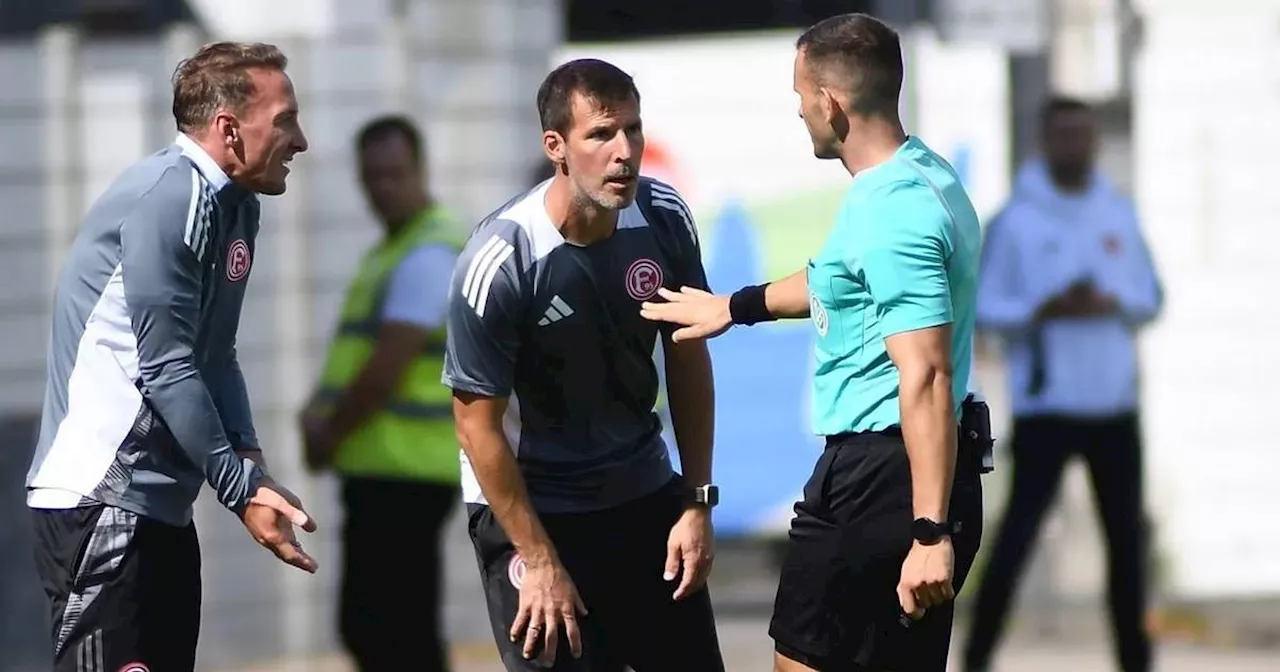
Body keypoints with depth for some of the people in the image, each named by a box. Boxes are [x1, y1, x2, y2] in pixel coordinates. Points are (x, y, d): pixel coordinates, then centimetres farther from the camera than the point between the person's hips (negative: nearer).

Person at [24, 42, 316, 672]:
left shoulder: (234, 206, 14)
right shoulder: (172, 195, -16)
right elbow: (164, 367, -19)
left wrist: (252, 468, 3)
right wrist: (242, 488, -16)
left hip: (161, 503, 10)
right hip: (102, 502, -10)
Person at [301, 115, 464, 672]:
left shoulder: (428, 255, -13)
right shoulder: (390, 251, 19)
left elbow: (388, 365, -18)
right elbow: (358, 351, 22)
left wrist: (331, 433, -7)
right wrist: (320, 410, 3)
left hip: (405, 474, -10)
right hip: (380, 470, 10)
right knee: (365, 625, 14)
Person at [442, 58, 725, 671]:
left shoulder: (665, 219, -10)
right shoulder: (499, 260, -24)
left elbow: (687, 360, 4)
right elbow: (478, 422, -17)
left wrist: (698, 503, 0)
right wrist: (539, 562, -15)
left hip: (644, 490, 5)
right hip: (530, 503, -5)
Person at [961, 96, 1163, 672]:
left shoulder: (1119, 213, 9)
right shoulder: (1016, 219, -4)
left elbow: (1151, 298, 11)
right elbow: (984, 307, -5)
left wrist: (1112, 304, -9)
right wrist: (1045, 310, -20)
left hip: (1114, 405, 4)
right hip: (1045, 404, -4)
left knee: (1127, 537, 7)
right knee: (1018, 534, -7)